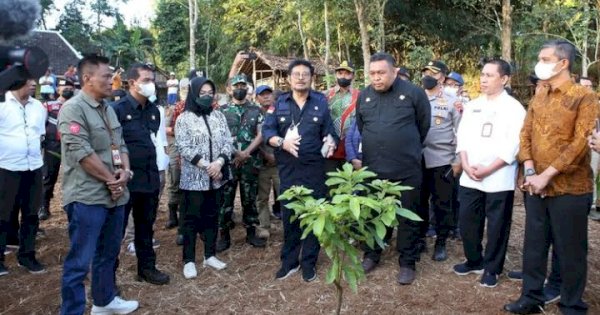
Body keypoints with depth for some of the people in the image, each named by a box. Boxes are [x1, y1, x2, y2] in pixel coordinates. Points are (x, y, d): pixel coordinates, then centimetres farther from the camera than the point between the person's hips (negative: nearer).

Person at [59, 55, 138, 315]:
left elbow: (121, 144, 14)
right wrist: (110, 179, -12)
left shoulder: (108, 109, 13)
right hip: (87, 197, -9)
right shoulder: (73, 109, -13)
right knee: (80, 261, -1)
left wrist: (124, 171, -5)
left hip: (115, 195, 9)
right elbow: (82, 153, -20)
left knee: (108, 254, 20)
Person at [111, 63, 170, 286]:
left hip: (150, 179, 6)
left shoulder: (154, 111, 9)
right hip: (126, 179, -6)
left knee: (146, 226, 17)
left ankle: (147, 267, 31)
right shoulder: (118, 109, -10)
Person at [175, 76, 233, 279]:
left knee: (212, 216, 12)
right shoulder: (184, 118, -3)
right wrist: (206, 165, -17)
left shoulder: (219, 116, 9)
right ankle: (189, 260, 13)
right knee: (191, 218, 3)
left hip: (216, 177, 4)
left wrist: (219, 162, -13)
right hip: (194, 178, -4)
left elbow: (228, 142, 4)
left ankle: (210, 255, 24)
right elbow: (183, 147, -11)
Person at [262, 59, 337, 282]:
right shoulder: (279, 103, 5)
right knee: (289, 215, 8)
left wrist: (331, 143, -18)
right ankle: (289, 261, 23)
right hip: (288, 169, 1)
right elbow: (267, 130, -1)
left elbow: (330, 132, 4)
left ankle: (309, 263, 21)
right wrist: (281, 142, -20)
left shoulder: (321, 102, 5)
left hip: (314, 168, 0)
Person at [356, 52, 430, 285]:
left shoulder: (413, 93, -7)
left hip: (407, 169, -3)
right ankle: (372, 255, 32)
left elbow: (423, 124, 5)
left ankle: (407, 263, 22)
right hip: (373, 168, 4)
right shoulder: (364, 96, 5)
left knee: (407, 217, 8)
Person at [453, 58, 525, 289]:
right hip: (469, 177, 5)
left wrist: (487, 170, -15)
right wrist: (466, 165, -6)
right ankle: (474, 261, 29)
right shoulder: (472, 106, 11)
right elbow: (462, 136, 8)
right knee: (467, 221, 10)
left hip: (499, 179, -4)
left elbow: (512, 146, -10)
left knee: (497, 225, 6)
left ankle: (492, 268, 22)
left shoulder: (514, 108, -4)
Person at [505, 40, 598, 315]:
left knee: (570, 250, 5)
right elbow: (525, 135, 6)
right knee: (534, 245, 13)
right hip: (535, 187, 5)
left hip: (569, 188, -5)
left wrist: (546, 175, -17)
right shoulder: (538, 98, 11)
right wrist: (530, 172, -7)